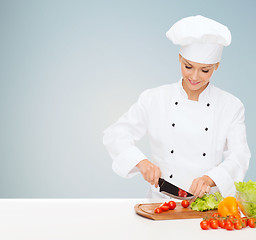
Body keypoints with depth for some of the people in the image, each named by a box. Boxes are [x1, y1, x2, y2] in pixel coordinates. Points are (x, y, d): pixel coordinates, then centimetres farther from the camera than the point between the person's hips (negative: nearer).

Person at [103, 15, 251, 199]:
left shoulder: (232, 106, 4)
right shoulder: (154, 99, 2)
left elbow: (240, 157, -2)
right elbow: (115, 135, 2)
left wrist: (210, 179, -21)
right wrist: (141, 161, -16)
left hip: (209, 202, 1)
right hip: (162, 200, 0)